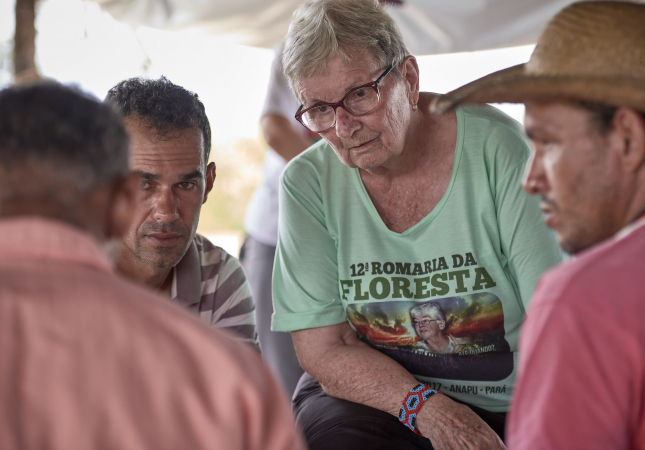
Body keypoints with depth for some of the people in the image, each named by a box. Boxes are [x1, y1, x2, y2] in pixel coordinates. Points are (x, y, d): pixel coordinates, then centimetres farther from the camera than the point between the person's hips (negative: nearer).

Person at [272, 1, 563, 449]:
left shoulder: (499, 148, -11)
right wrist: (430, 411, -20)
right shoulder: (307, 184, -5)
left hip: (507, 404, 0)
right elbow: (324, 350, -5)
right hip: (374, 397, 1)